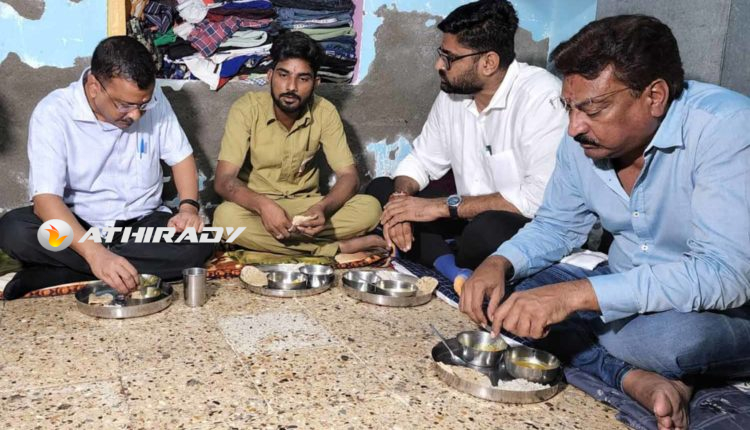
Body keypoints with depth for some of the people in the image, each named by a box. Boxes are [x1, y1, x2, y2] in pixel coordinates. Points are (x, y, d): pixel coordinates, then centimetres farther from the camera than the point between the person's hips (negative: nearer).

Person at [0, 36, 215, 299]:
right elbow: (46, 197, -27)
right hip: (78, 225, -3)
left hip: (142, 222, 4)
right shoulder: (53, 113, -19)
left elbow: (180, 156, 4)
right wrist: (95, 254, -43)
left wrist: (188, 207, -16)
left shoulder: (152, 99, -9)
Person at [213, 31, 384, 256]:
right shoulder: (246, 109, -15)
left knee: (370, 208, -22)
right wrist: (262, 204, -42)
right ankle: (338, 248, -27)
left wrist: (323, 208, -34)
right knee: (226, 217, -36)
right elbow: (223, 180, -22)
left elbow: (349, 176, -12)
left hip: (306, 205, 1)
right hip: (257, 207, -1)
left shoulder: (325, 112, -9)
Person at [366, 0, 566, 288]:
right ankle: (456, 273, -19)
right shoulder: (452, 92, 0)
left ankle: (454, 274, -4)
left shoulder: (541, 96, -23)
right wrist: (400, 199, -15)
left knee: (486, 231, -39)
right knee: (380, 191, -2)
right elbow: (422, 160, 9)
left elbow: (543, 196, -30)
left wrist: (442, 206, -26)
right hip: (470, 219, 7)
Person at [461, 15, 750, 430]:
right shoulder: (583, 141, -7)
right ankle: (635, 379, -19)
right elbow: (555, 226, 7)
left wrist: (576, 294, -41)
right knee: (506, 296, -11)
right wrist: (499, 264, -15)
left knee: (665, 334, -38)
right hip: (626, 289, 6)